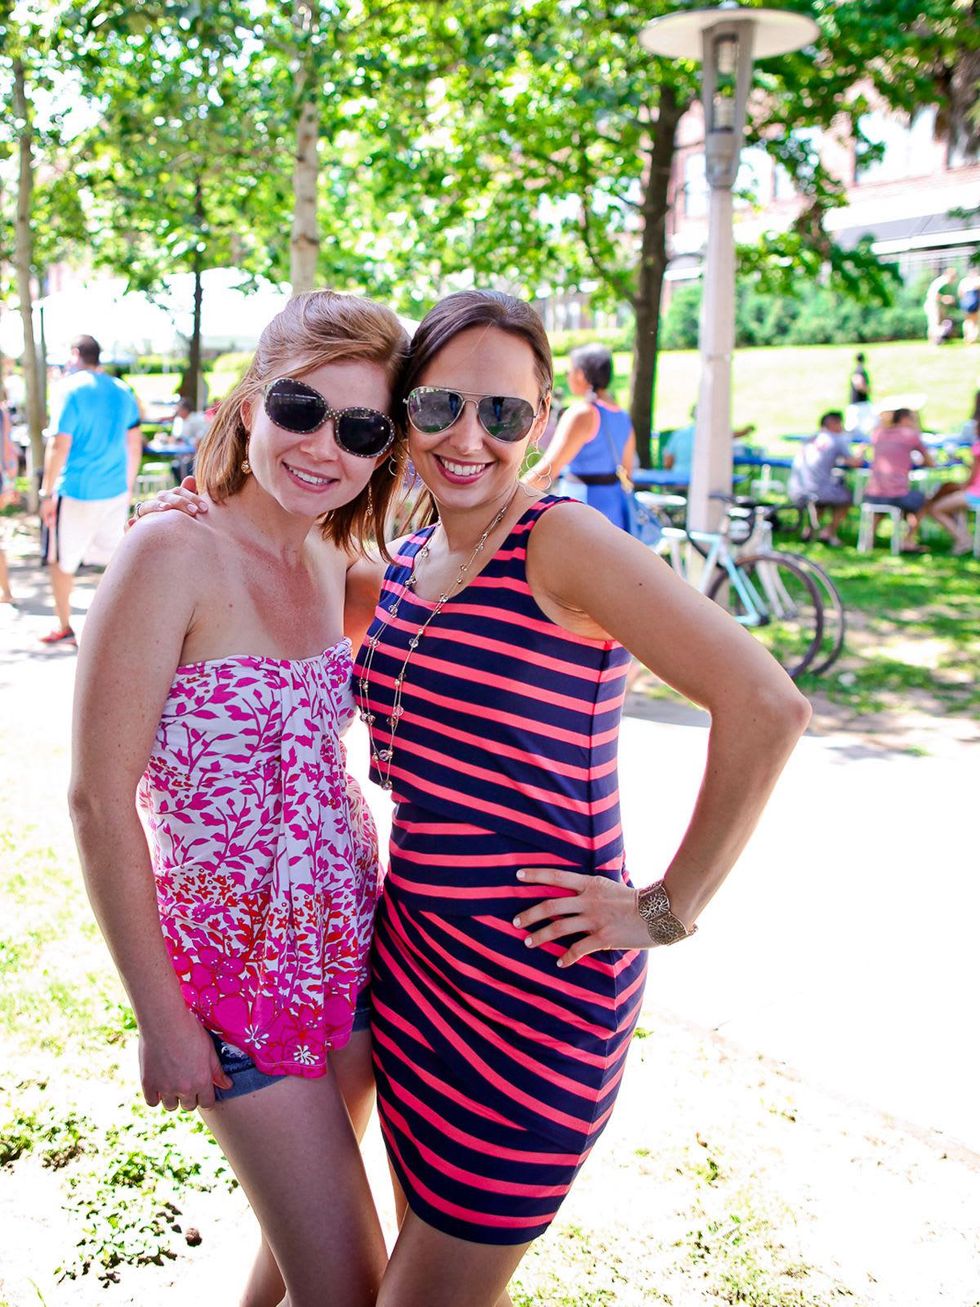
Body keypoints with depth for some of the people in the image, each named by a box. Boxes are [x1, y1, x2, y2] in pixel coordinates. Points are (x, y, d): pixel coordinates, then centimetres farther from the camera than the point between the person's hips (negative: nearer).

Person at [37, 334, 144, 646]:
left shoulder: (72, 390, -11)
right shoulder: (122, 391, 8)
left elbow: (59, 446, -14)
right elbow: (134, 444, 13)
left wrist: (47, 493, -8)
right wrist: (128, 486, 22)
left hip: (76, 492, -5)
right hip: (115, 492, 6)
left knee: (60, 561, 8)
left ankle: (65, 628, 15)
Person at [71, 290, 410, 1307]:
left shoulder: (330, 561, 3)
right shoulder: (172, 555, -19)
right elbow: (100, 804, -17)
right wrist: (161, 1020, -14)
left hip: (347, 948, 7)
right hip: (237, 973, -6)